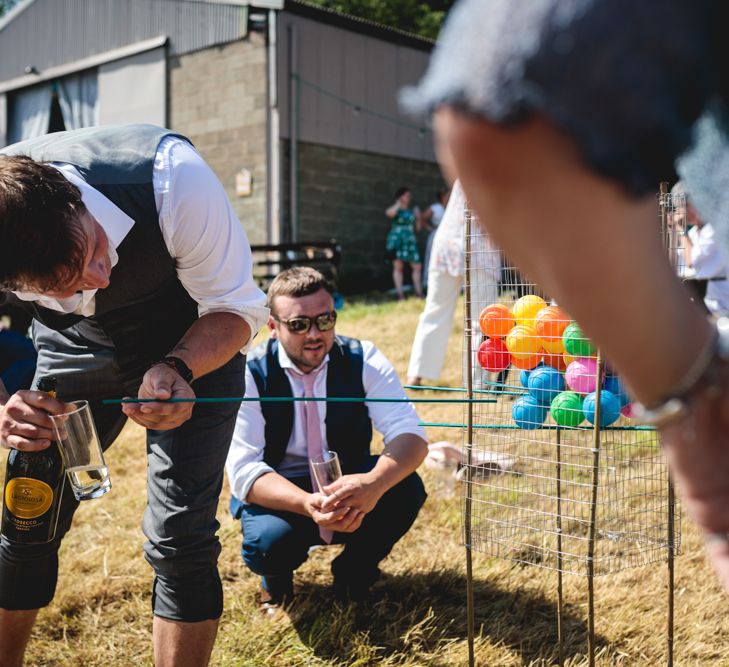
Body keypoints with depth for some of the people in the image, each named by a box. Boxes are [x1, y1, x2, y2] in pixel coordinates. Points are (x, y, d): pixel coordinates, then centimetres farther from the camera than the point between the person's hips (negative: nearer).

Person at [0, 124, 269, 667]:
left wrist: (176, 369, -43)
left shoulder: (172, 176, -38)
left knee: (179, 537, -12)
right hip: (74, 347, 3)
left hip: (195, 343, -2)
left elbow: (238, 308, -24)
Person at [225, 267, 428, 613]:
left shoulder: (363, 360, -12)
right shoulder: (250, 375, -17)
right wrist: (308, 504, -44)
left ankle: (353, 572, 4)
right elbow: (244, 470, -23)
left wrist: (374, 483, -44)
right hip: (280, 495, -2)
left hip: (349, 487, 2)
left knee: (406, 488, -27)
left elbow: (409, 434, -21)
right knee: (269, 542, -34)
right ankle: (276, 582, 6)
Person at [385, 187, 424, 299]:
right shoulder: (395, 209, 1)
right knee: (398, 266, -5)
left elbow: (418, 227, 19)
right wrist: (398, 204, -12)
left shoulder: (412, 210, 15)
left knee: (417, 266, 0)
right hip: (397, 240, -4)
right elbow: (389, 213, -25)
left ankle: (419, 292, 9)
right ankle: (400, 294, -4)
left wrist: (418, 217, 3)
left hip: (410, 241, 4)